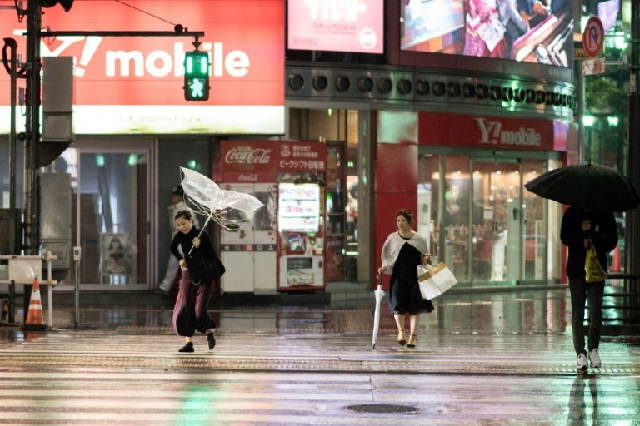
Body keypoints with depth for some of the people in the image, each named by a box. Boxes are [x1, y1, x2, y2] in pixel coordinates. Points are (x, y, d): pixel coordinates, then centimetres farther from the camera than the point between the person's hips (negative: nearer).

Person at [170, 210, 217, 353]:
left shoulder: (202, 235, -16)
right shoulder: (180, 236, -3)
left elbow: (212, 257, -17)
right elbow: (173, 248, 17)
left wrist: (199, 246, -28)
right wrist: (180, 259, 1)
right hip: (188, 275, 5)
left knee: (199, 309, -13)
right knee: (184, 309, -2)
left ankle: (209, 332, 15)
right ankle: (189, 343, 3)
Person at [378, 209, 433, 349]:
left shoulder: (419, 239, 5)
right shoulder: (392, 238, 6)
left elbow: (423, 258, 12)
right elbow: (387, 257, 11)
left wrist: (426, 259, -9)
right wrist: (384, 267, -5)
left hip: (414, 275, 0)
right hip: (398, 275, 0)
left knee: (414, 307, -1)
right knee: (398, 305, -9)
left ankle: (413, 336, 8)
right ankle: (401, 330, 15)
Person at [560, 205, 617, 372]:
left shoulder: (605, 215, 6)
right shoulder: (572, 213, 6)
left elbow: (612, 241, 4)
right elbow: (564, 238, -1)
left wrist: (595, 244, -13)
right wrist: (580, 230, -17)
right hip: (576, 270, 0)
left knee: (596, 311, -3)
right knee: (577, 313, -3)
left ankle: (593, 348, 14)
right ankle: (581, 353, -3)